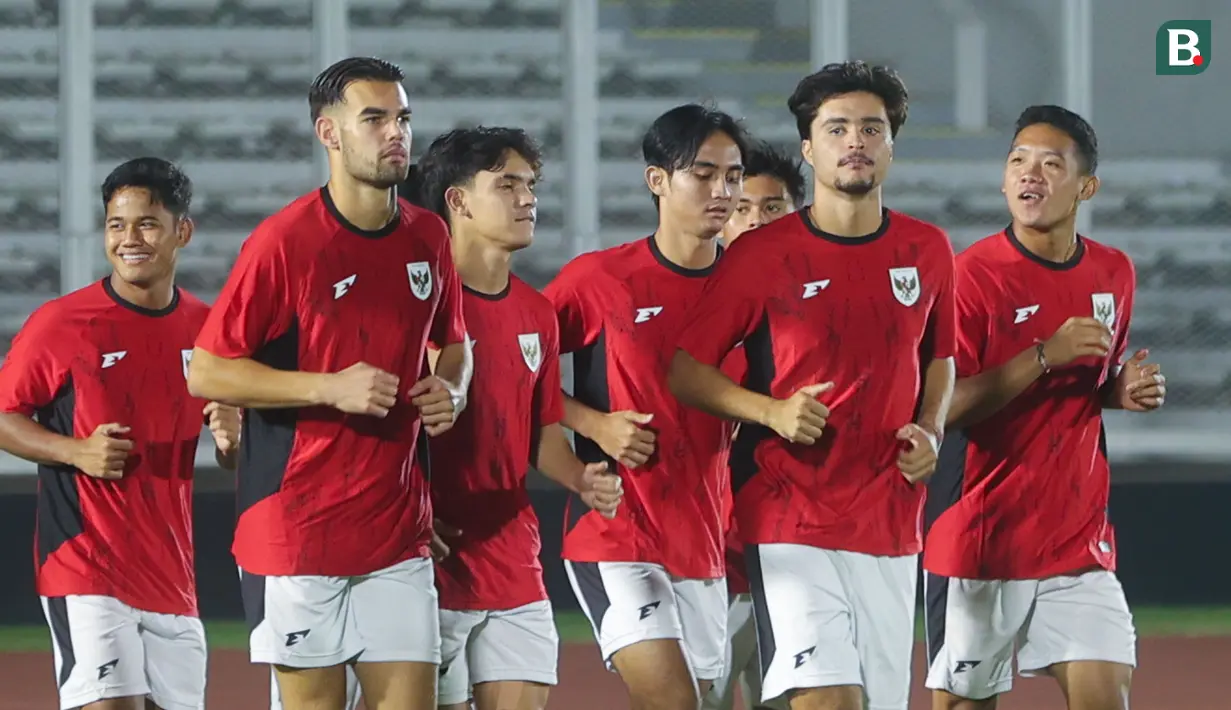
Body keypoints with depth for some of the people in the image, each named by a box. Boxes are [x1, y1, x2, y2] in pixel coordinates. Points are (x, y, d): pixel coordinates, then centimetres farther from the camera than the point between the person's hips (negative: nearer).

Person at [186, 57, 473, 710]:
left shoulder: (429, 238, 8)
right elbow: (205, 372, -10)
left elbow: (454, 343, 25)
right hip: (297, 527, -5)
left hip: (398, 528, 5)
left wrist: (451, 391, 1)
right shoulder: (283, 240, -10)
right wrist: (332, 389, -18)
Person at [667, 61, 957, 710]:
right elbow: (683, 369, -1)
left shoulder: (926, 250, 8)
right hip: (789, 519, -4)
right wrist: (772, 411, -16)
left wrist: (930, 430, 5)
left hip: (889, 523, 4)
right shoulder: (762, 254, -5)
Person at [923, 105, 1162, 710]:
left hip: (1079, 539, 4)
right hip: (980, 538, -4)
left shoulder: (1113, 273, 7)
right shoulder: (974, 273, -10)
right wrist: (1045, 355, -23)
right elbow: (945, 407, -17)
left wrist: (1124, 390, 2)